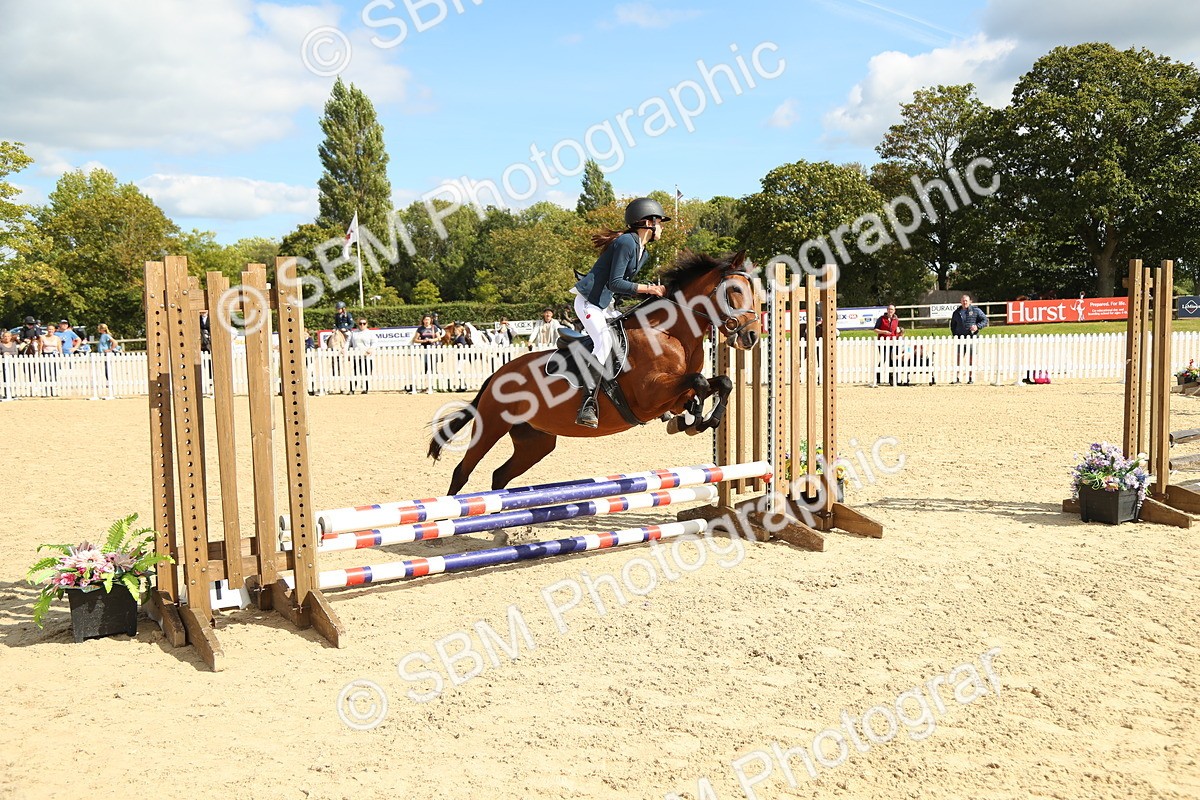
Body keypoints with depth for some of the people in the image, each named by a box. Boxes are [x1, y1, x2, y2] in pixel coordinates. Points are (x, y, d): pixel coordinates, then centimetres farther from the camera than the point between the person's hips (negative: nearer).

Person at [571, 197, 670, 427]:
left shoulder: (643, 253, 15)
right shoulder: (626, 242, -16)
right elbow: (615, 283, -22)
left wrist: (652, 291, 1)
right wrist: (649, 289, -18)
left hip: (606, 305, 11)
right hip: (588, 302, -10)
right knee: (604, 340, -29)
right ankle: (587, 405, -34)